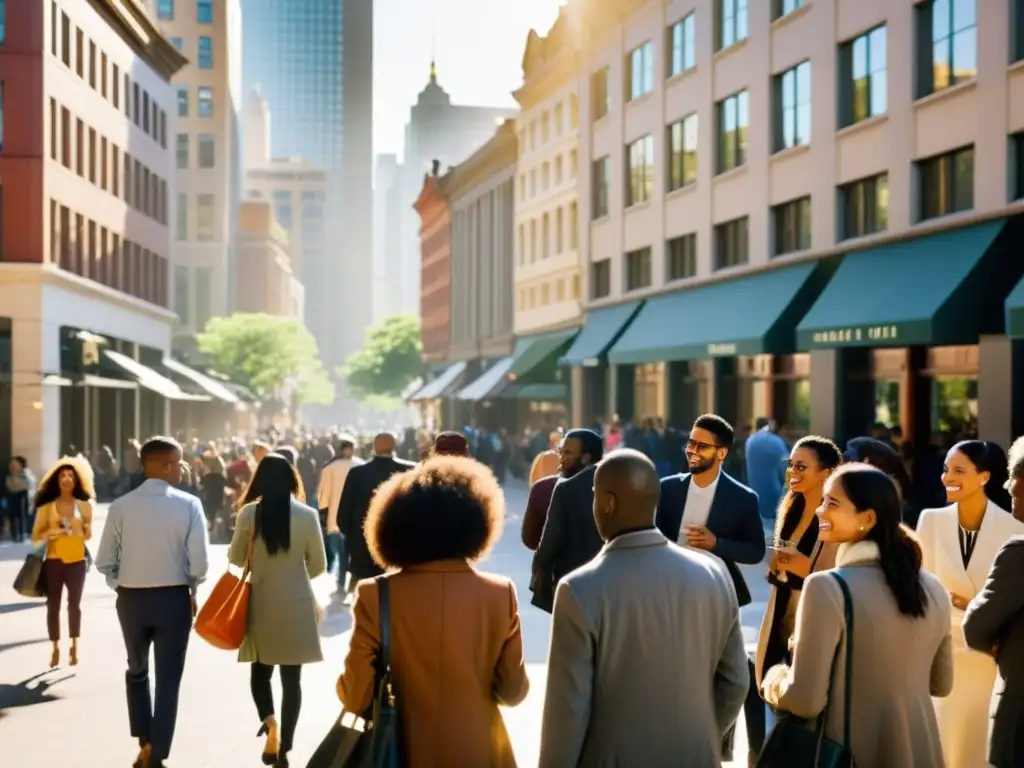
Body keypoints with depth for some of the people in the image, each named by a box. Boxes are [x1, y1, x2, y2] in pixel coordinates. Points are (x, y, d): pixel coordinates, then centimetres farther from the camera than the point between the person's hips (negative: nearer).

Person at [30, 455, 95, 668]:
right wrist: (49, 532, -18)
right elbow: (35, 537, 0)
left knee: (74, 604, 4)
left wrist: (83, 529, -10)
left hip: (77, 561, 0)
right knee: (53, 605, 1)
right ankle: (55, 648, 9)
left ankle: (74, 647, 14)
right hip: (53, 561, 0)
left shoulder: (84, 506, 4)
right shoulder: (47, 507, 1)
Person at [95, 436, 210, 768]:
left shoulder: (120, 506, -6)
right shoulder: (189, 505, -11)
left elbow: (104, 562, -4)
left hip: (131, 598, 2)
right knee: (168, 679, 9)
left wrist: (122, 586, 12)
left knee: (137, 671, 24)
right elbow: (200, 562, -14)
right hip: (173, 598, -2)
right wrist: (190, 590, 5)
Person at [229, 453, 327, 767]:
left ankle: (270, 722, -8)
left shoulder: (249, 513, -8)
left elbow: (235, 558, 3)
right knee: (291, 678, 8)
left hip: (261, 603, 0)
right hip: (296, 604, 0)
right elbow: (318, 565, -1)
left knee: (260, 670, 17)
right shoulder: (307, 515, -9)